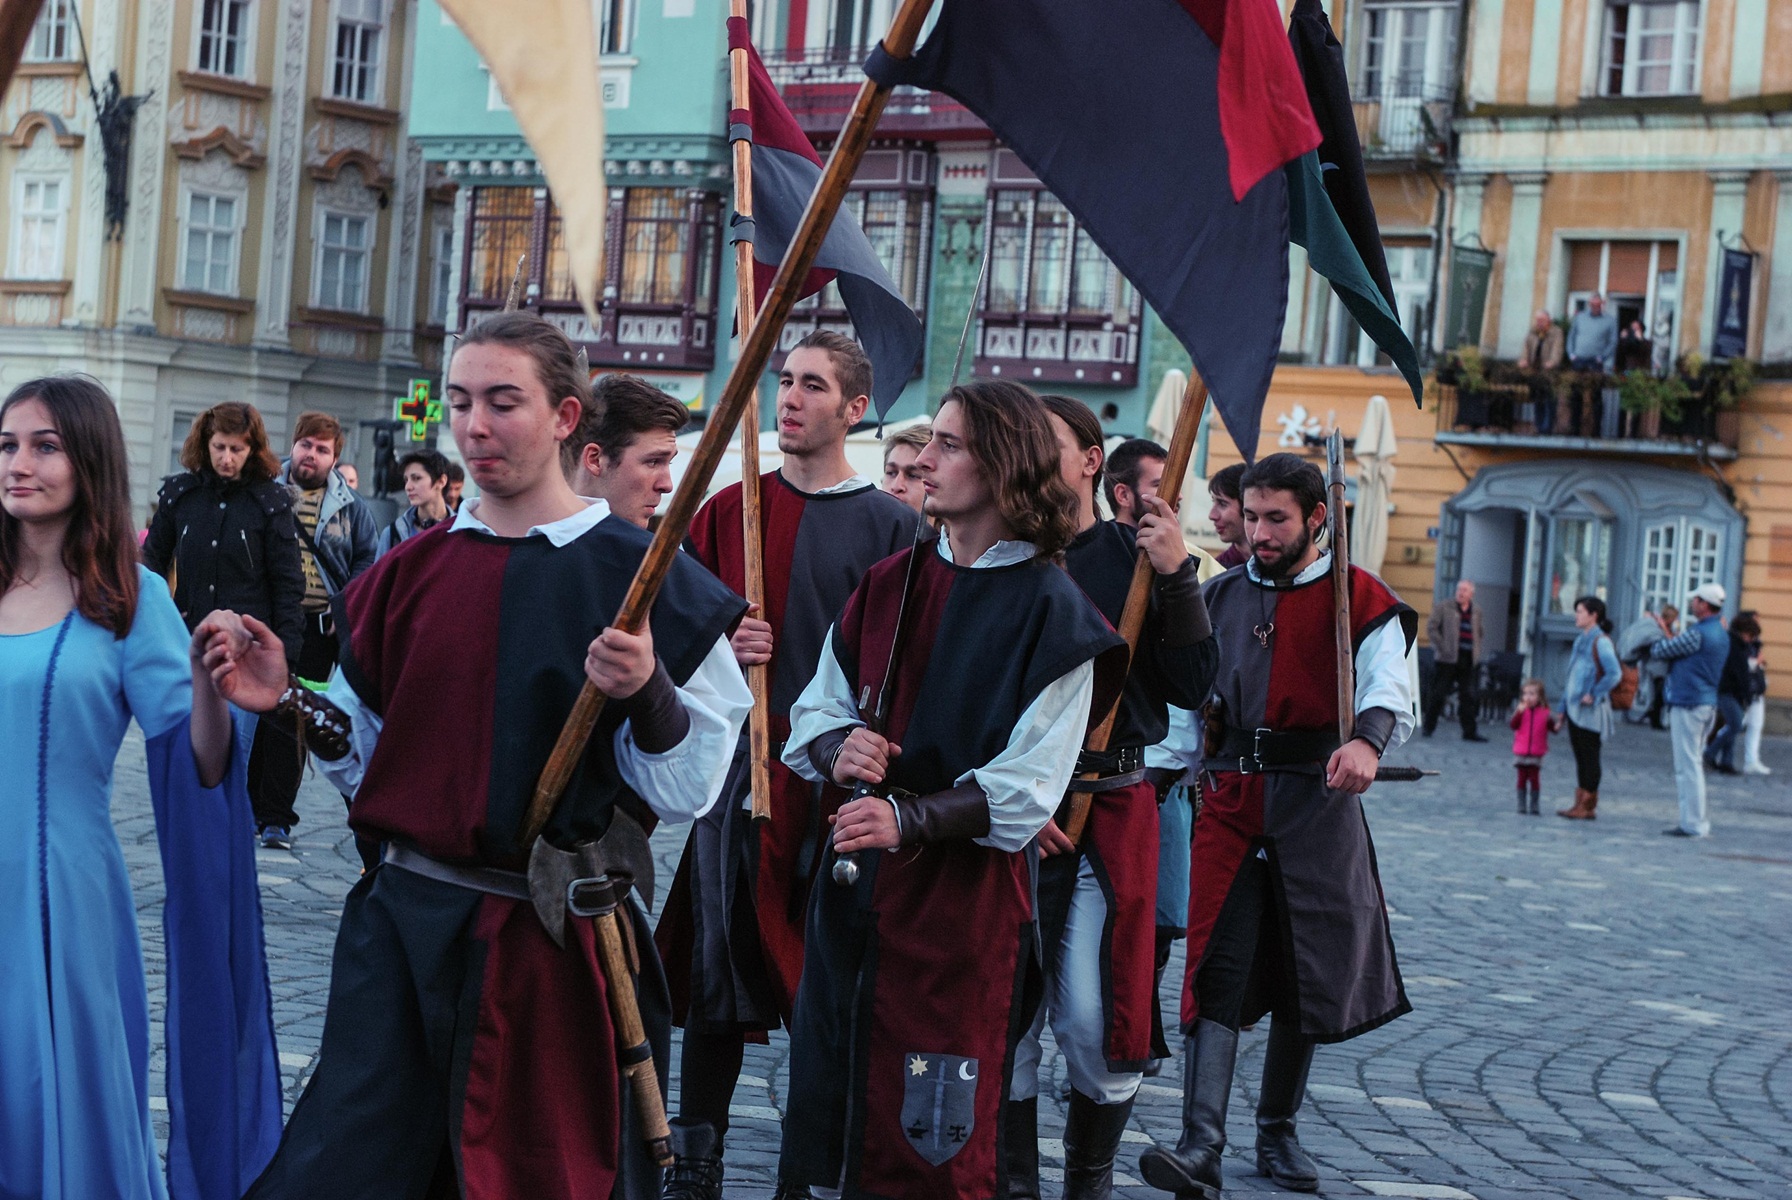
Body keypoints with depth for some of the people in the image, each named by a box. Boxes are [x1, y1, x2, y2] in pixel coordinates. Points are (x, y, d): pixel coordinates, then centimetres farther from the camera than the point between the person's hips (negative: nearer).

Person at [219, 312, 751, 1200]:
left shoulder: (641, 576, -7)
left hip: (556, 937, -3)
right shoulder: (408, 574, 7)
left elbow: (685, 792, -9)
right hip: (402, 925, 4)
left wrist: (646, 693, -26)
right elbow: (369, 757, 14)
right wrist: (289, 703, -3)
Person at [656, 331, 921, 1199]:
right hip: (737, 768, 2)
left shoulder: (890, 526, 2)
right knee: (718, 971, 4)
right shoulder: (728, 510, 11)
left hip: (842, 779, -2)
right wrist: (718, 644, -6)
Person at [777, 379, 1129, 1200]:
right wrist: (839, 753, -10)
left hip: (968, 893, -5)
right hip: (856, 881, 5)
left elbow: (1026, 786, -14)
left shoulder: (1048, 611, -8)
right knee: (836, 1099, 11)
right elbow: (816, 711, 13)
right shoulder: (889, 584, 10)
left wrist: (909, 818, -26)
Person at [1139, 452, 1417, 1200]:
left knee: (1305, 973, 7)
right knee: (1219, 967, -11)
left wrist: (1367, 741, -36)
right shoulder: (1223, 596, 14)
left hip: (1315, 802, -2)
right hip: (1231, 799, 2)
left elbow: (1392, 689, -16)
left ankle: (1278, 1132, 25)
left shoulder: (1359, 599, 0)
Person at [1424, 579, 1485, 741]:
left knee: (1469, 696, 3)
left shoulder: (1477, 611, 13)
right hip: (1448, 659, -4)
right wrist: (1441, 646, -11)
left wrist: (1477, 651, 10)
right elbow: (1431, 628, -5)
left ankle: (1469, 732, 6)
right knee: (1439, 694, 0)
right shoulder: (1443, 608, -1)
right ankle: (1429, 727, 12)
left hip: (1467, 660, 4)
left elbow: (1479, 633, 24)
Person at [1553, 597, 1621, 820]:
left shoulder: (1600, 641, -12)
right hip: (1574, 708, 9)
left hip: (1590, 710, -9)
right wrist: (1563, 708, 19)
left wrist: (1594, 695, -18)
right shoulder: (1581, 640, 15)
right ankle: (1579, 804, 15)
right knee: (1580, 757, 10)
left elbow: (1614, 674, -21)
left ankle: (1588, 806, 1)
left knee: (1590, 758, -3)